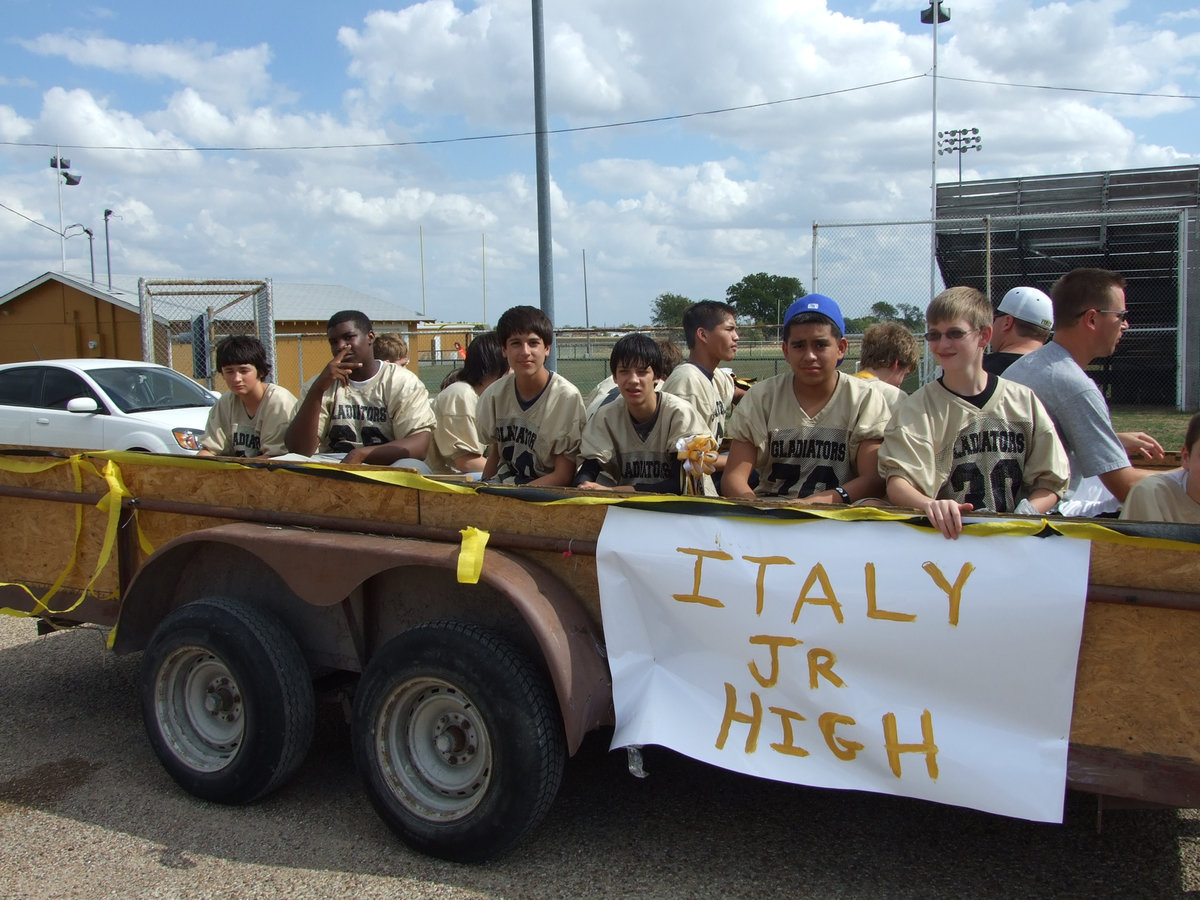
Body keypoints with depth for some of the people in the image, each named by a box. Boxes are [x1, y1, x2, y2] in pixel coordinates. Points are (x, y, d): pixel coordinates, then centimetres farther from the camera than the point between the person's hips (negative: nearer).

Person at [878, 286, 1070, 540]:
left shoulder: (1023, 401, 7)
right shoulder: (917, 408, 0)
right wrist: (930, 506, -32)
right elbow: (897, 482, -12)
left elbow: (1049, 481, 10)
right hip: (949, 535, -1)